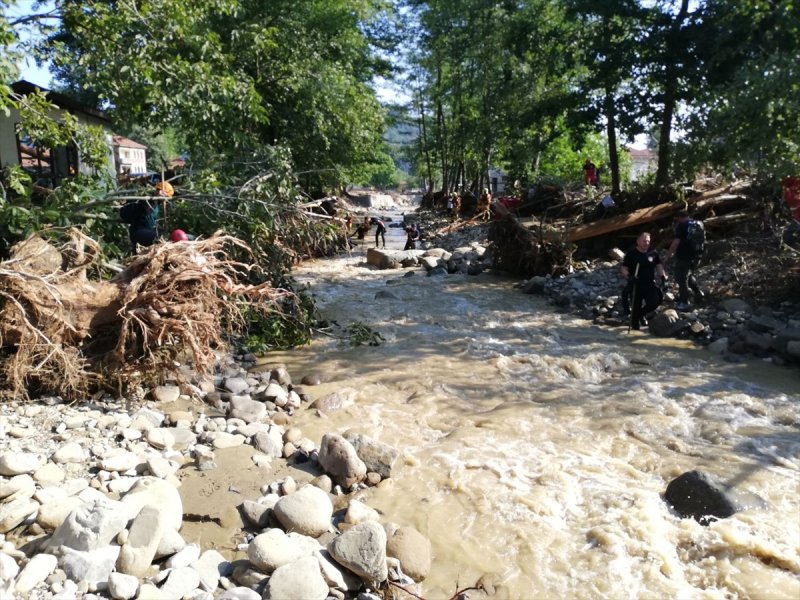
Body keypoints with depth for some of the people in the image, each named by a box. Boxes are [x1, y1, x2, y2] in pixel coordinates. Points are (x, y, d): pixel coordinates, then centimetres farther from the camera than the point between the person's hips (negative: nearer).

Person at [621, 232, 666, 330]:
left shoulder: (653, 253, 4)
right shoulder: (631, 254, -8)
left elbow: (658, 265, 15)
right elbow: (623, 268, -8)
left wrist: (662, 275, 1)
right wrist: (628, 276, -26)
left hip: (650, 284, 3)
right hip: (635, 285, -3)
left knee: (655, 301, -12)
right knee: (636, 307, 1)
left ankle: (642, 314, 19)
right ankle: (635, 325, 21)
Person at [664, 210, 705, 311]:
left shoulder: (682, 226, -12)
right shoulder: (700, 224, 10)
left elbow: (675, 243, -19)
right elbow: (701, 240, 19)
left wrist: (667, 256, -15)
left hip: (684, 257, -7)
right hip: (696, 256, 7)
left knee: (681, 279, 1)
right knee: (689, 275, 27)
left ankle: (684, 303, 1)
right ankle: (699, 294, 28)